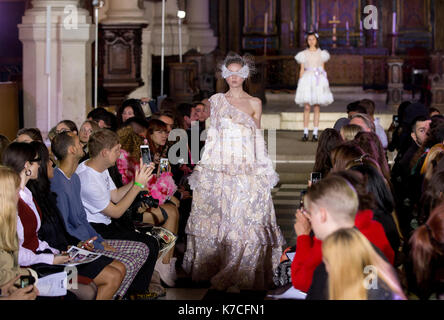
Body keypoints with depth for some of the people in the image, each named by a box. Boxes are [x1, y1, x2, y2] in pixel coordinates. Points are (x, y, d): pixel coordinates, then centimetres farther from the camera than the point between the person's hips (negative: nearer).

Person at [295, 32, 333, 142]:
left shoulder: (321, 54, 11)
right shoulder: (304, 54, 9)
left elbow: (323, 69, 13)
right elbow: (302, 70, 9)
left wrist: (324, 82, 6)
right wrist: (300, 82, 1)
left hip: (319, 80, 1)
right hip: (307, 80, -1)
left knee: (317, 108, -2)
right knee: (307, 107, -8)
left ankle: (315, 133, 0)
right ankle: (305, 133, -6)